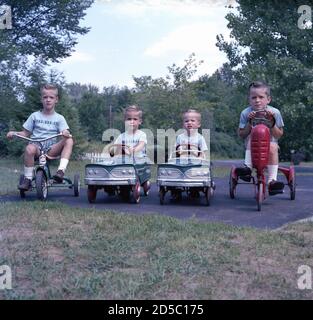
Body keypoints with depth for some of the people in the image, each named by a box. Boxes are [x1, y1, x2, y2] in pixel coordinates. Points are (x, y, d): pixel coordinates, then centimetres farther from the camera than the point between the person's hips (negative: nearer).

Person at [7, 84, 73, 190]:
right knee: (29, 148, -38)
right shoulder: (35, 116, 13)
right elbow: (25, 133, 15)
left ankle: (61, 170, -34)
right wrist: (14, 133, -4)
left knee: (69, 140, -26)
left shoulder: (59, 118, 10)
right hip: (36, 145, 0)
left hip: (52, 149, 1)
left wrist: (66, 133, -29)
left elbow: (64, 133, -4)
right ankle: (27, 179, -24)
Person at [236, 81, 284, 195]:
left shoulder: (274, 112, -7)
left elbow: (279, 135, -5)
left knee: (272, 147, -34)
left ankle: (272, 180, -35)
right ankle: (248, 168, -34)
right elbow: (241, 135, -4)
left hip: (270, 142, -1)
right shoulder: (246, 113, -6)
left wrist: (271, 122, -20)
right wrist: (249, 122, -19)